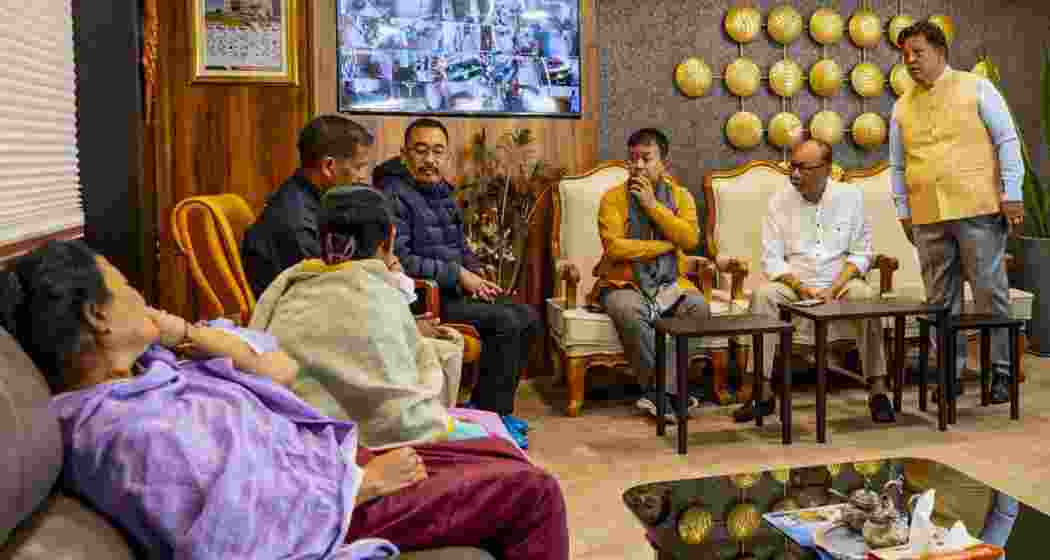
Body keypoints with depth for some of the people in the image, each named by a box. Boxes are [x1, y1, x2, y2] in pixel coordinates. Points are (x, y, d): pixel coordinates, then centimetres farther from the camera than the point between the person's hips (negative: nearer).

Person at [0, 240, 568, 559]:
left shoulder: (142, 367, 1)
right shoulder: (137, 434, -30)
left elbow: (280, 368, 4)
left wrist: (180, 331, -9)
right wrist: (364, 481, -20)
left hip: (320, 458, 10)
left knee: (505, 456, 16)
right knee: (534, 492, -4)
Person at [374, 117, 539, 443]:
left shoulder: (442, 193, 16)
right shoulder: (394, 195, -13)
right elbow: (398, 260, -22)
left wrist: (477, 276, 2)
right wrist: (458, 275, -19)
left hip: (454, 290, 9)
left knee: (528, 317, 2)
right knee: (505, 321, -22)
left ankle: (483, 406, 10)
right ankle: (491, 417, -10)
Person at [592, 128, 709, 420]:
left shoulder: (681, 196, 8)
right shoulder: (613, 198, -1)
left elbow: (690, 239, -9)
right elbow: (614, 247, -14)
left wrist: (653, 205, -12)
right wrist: (666, 245, -9)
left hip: (670, 283, 3)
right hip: (624, 283, -2)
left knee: (698, 306, -27)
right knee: (628, 311, -35)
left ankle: (661, 391, -19)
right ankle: (669, 391, -21)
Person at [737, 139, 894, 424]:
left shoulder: (851, 196, 2)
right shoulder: (780, 200, 1)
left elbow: (860, 253, 0)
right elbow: (771, 258, -3)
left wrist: (833, 289, -15)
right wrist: (801, 288, -18)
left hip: (839, 282, 0)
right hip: (793, 283, 1)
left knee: (866, 296, -32)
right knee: (762, 294, -30)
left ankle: (877, 390, -23)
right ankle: (763, 391, -26)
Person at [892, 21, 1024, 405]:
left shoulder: (976, 88, 3)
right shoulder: (902, 107, 13)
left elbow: (1007, 141, 0)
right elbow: (897, 165, 17)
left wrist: (1012, 194, -6)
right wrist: (903, 211, 13)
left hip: (978, 208, -4)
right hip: (927, 216, 4)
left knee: (990, 292, -1)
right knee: (941, 299, 7)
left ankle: (1000, 371, 11)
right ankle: (950, 372, 17)